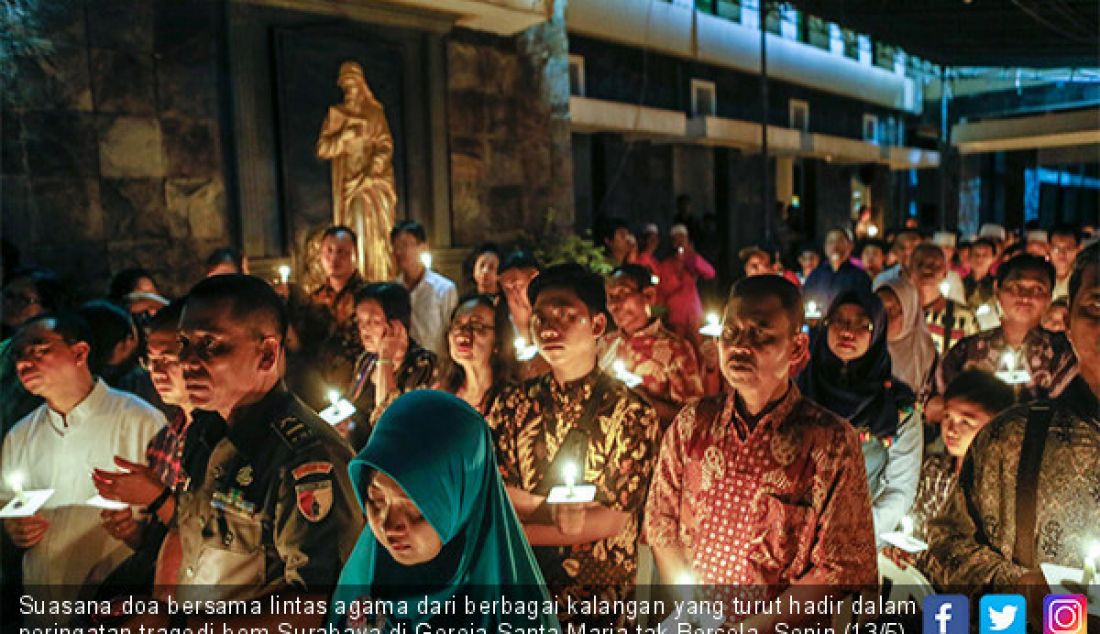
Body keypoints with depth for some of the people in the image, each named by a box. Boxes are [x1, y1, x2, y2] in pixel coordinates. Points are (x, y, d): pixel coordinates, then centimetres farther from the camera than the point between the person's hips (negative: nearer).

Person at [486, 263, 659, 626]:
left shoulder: (631, 413, -4)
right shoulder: (513, 405, 6)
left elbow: (613, 520, -8)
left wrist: (515, 532, -10)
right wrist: (556, 512, -16)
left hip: (598, 599, -2)